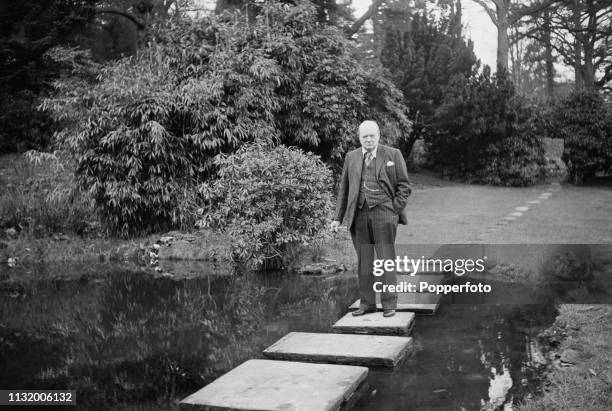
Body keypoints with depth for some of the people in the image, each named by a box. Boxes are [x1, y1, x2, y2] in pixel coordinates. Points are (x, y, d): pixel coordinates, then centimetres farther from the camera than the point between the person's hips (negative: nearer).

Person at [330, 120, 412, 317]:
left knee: (386, 260, -1)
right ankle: (367, 303, 15)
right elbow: (344, 188, 15)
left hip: (383, 213, -3)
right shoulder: (351, 157, 13)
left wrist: (395, 209, -5)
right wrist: (338, 217, 10)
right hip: (358, 214, 3)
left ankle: (389, 304, 7)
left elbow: (404, 185, 5)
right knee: (363, 262, 6)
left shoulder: (393, 155, 5)